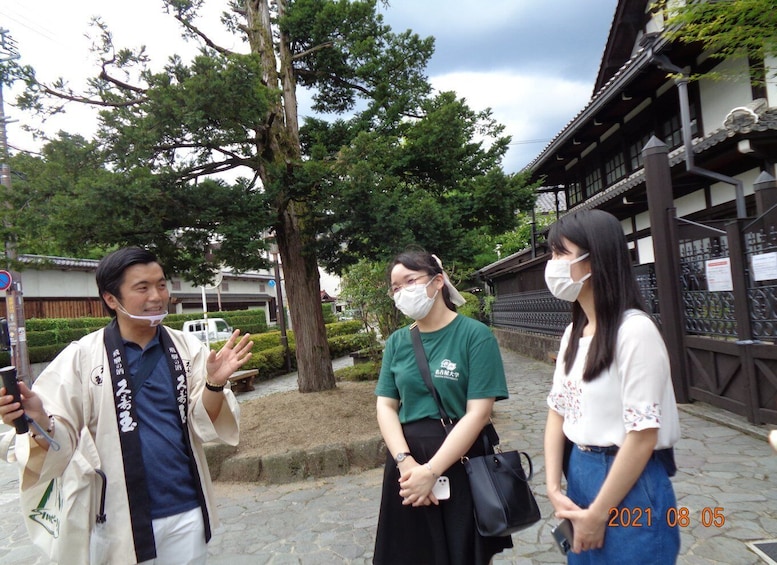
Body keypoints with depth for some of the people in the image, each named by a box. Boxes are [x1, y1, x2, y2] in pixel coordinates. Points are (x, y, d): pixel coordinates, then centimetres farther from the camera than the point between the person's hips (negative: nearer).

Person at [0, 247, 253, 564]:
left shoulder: (188, 348, -3)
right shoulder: (82, 356, -8)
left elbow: (203, 424, -5)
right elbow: (61, 439, -7)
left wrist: (214, 384, -23)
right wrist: (38, 421, -28)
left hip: (186, 512, 2)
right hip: (121, 517, -2)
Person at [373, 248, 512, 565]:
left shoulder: (475, 335, -10)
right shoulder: (397, 342, 4)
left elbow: (478, 413, -15)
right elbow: (385, 406, 2)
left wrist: (431, 470, -18)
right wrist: (405, 461, -14)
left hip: (459, 462, -3)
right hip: (406, 461, 4)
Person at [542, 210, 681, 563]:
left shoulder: (634, 330, -20)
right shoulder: (573, 334, 4)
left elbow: (643, 436, -21)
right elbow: (558, 412, 7)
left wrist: (598, 514, -14)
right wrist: (554, 489, -2)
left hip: (631, 489, -7)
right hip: (580, 474, 7)